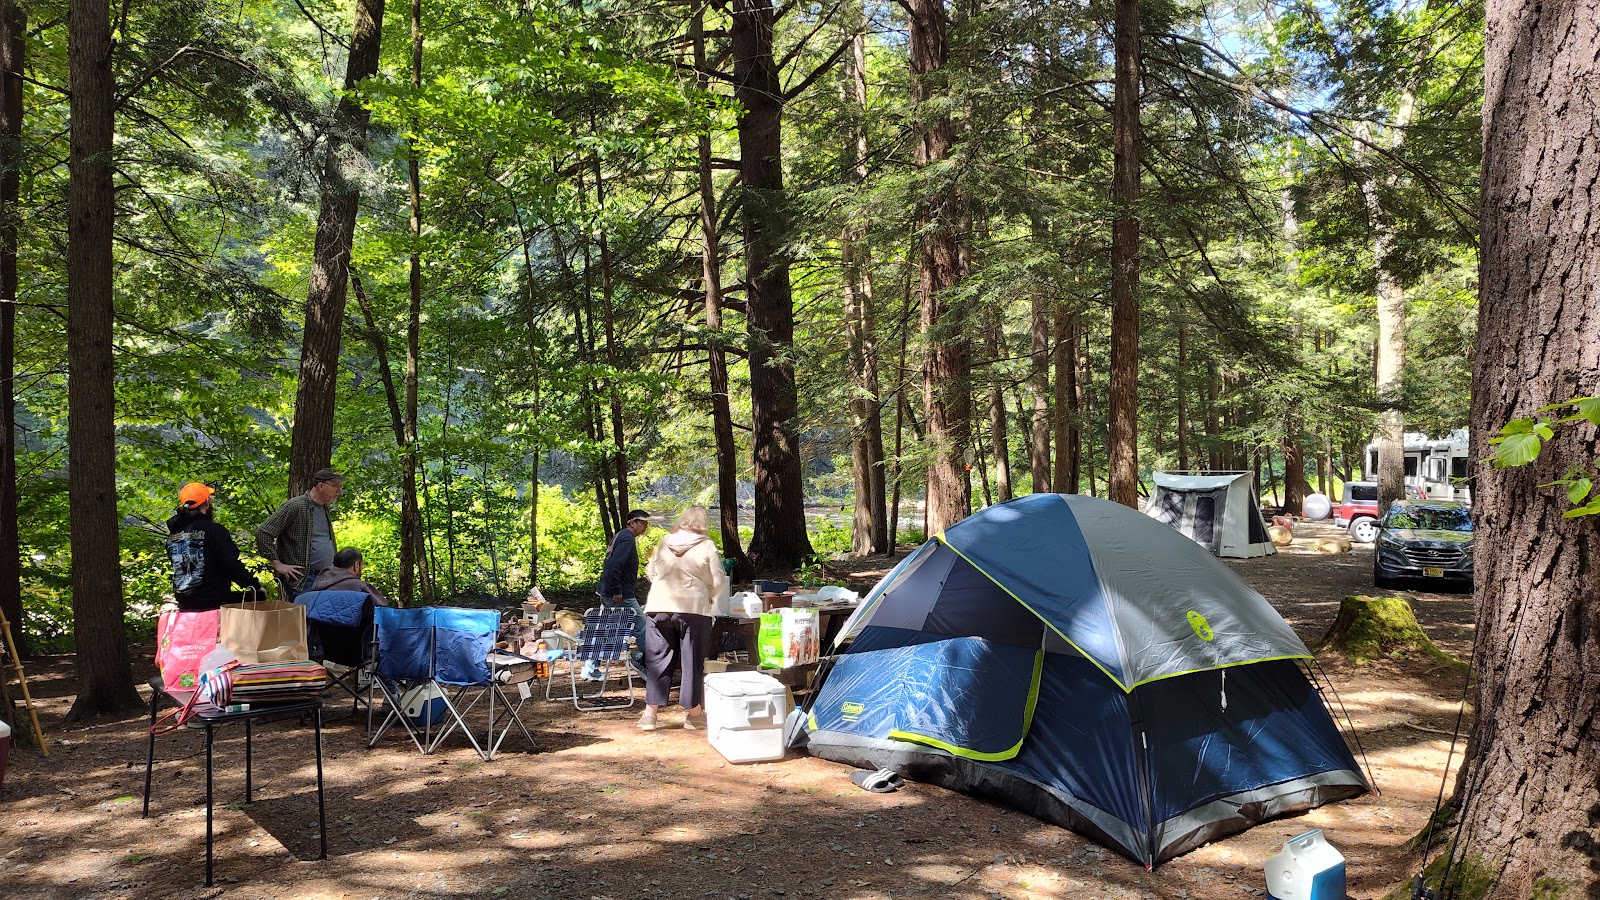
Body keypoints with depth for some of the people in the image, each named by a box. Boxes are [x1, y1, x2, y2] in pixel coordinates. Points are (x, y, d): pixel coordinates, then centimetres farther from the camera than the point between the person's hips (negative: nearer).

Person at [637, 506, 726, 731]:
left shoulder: (663, 543, 5)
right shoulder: (707, 547, -3)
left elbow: (651, 573, 14)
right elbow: (717, 582, -2)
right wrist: (708, 597, 17)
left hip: (659, 608, 3)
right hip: (694, 610, -2)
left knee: (658, 660, 9)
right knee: (693, 661, 7)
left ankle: (650, 713, 10)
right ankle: (693, 714, 14)